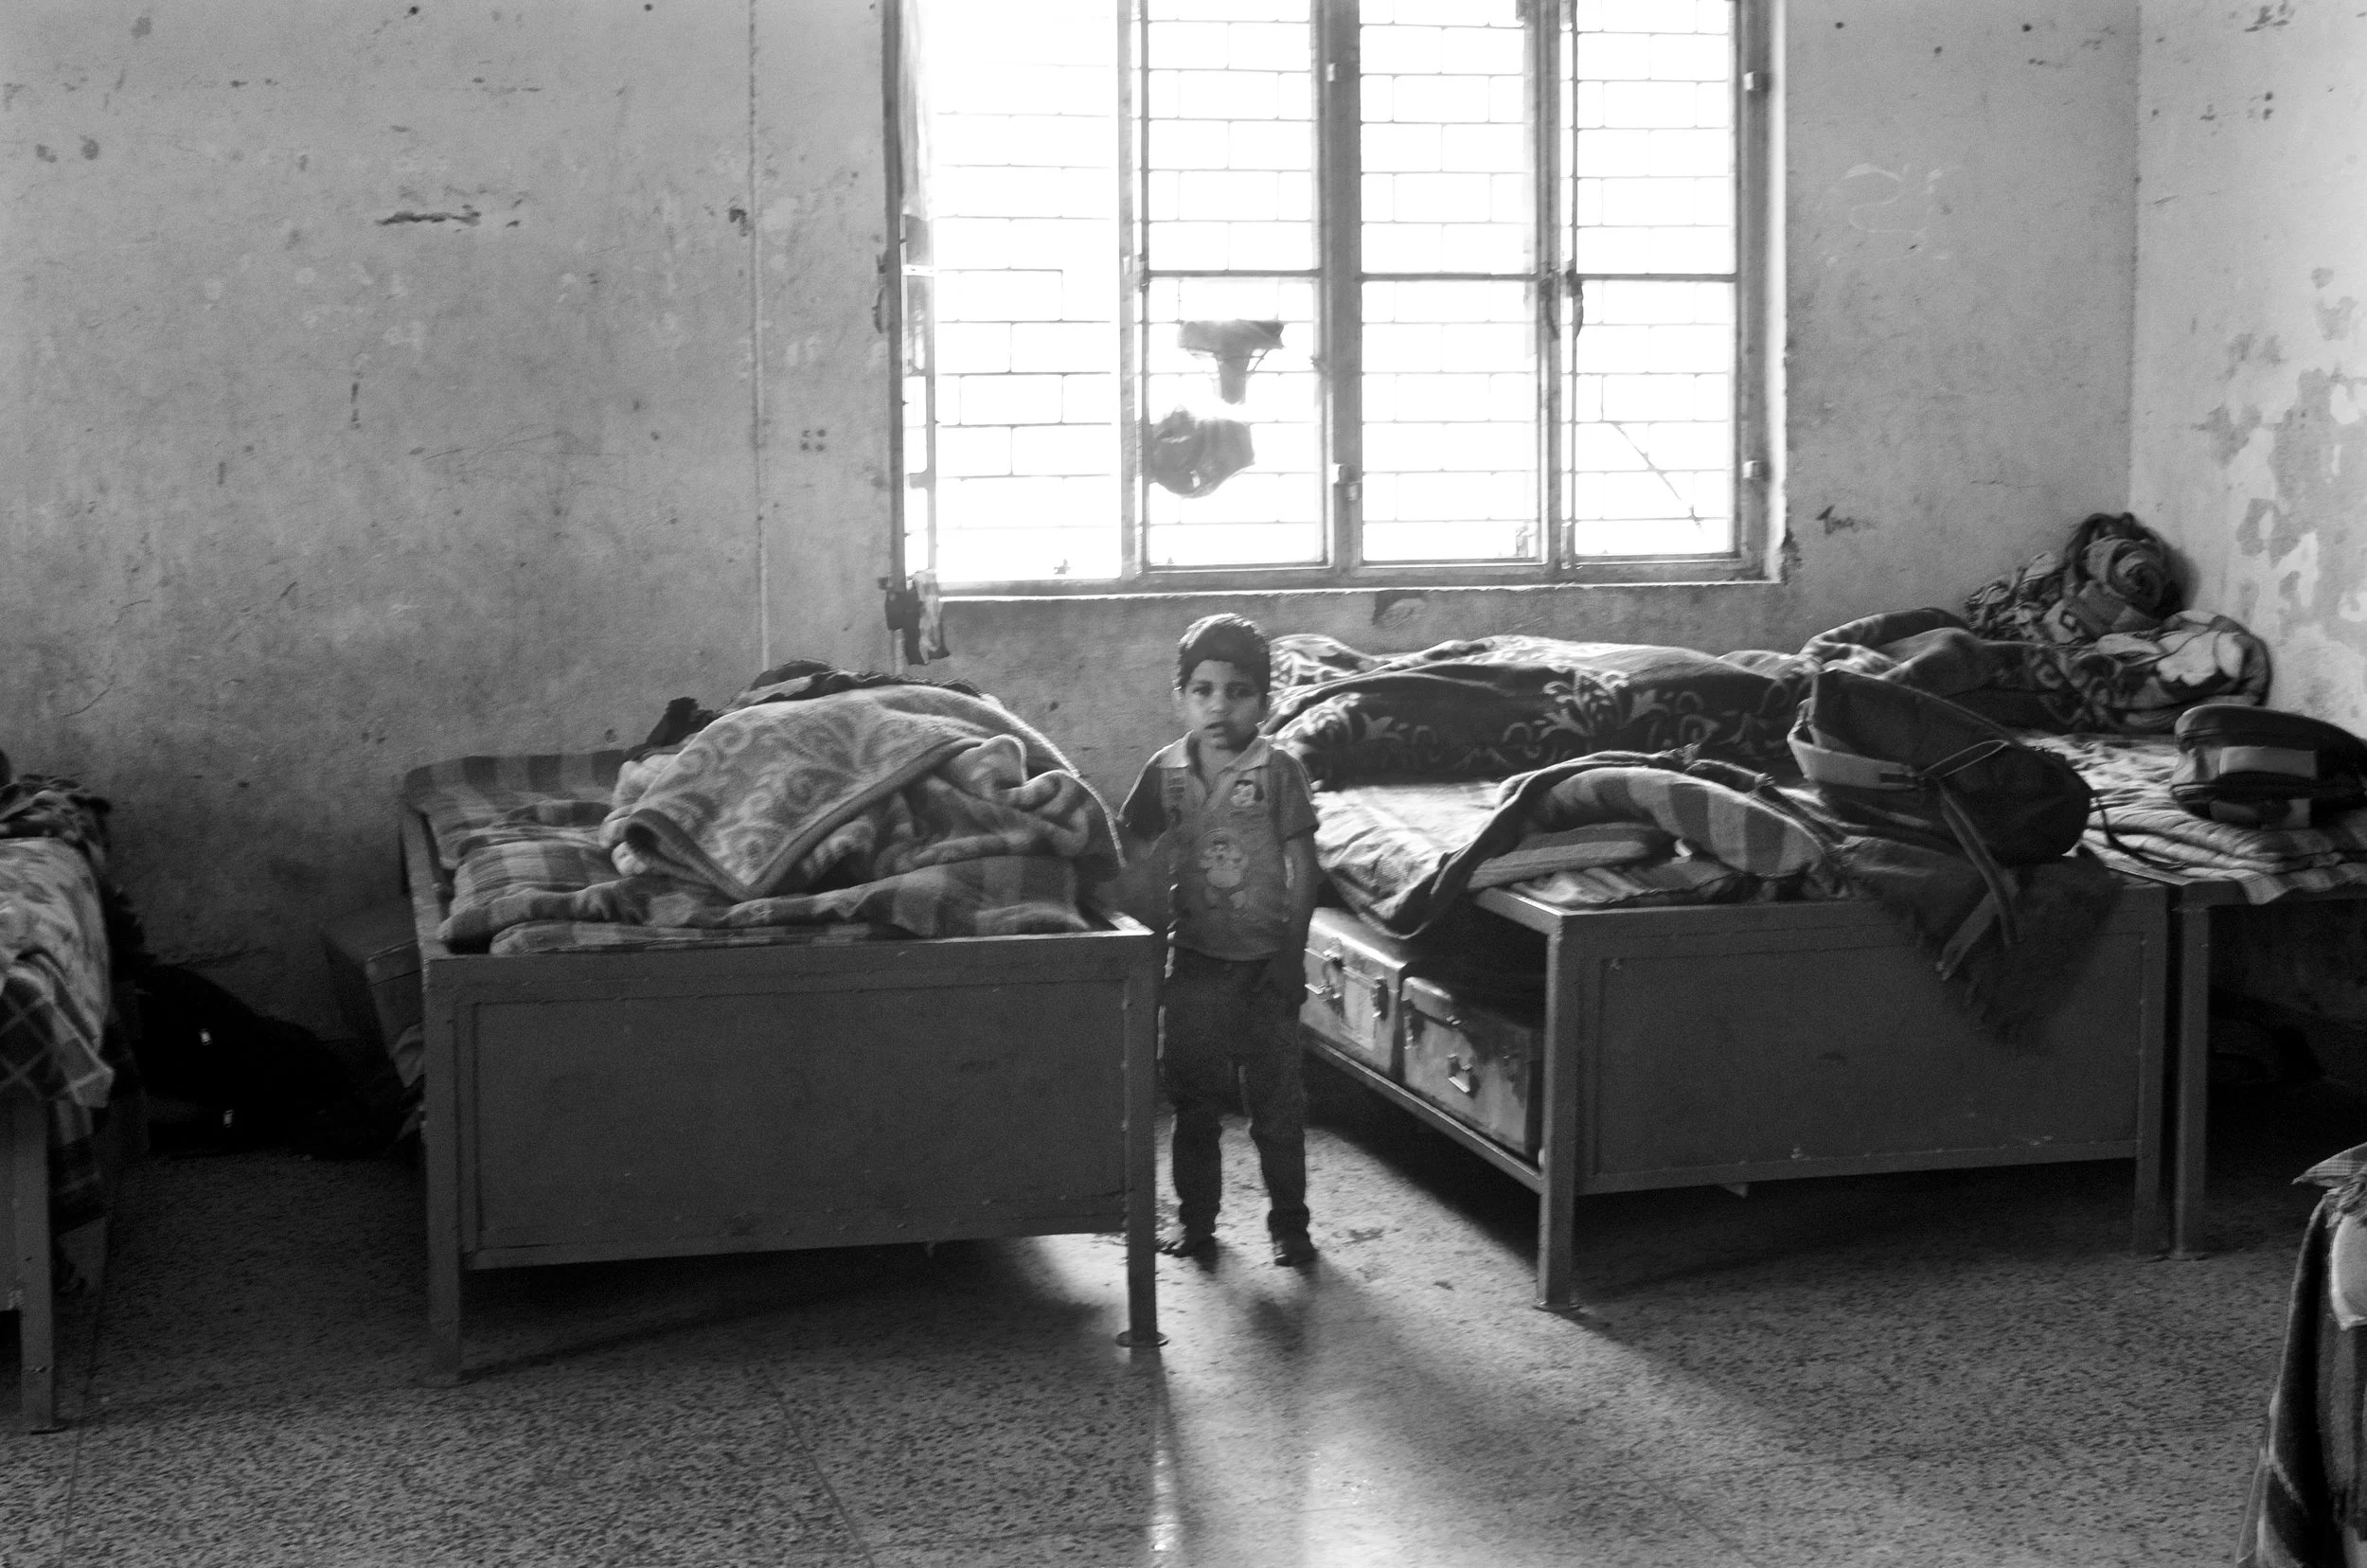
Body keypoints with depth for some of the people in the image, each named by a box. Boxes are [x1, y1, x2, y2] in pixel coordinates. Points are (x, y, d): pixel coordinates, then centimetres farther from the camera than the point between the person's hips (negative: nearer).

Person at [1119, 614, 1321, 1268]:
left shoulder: (1278, 770, -8)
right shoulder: (1166, 771, 0)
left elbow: (1302, 866, -7)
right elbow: (1135, 854, 6)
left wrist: (1292, 956, -11)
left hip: (1264, 961, -2)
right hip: (1194, 960, 3)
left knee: (1276, 1102, 5)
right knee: (1193, 1098, 11)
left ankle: (1288, 1223, 15)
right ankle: (1194, 1217, 22)